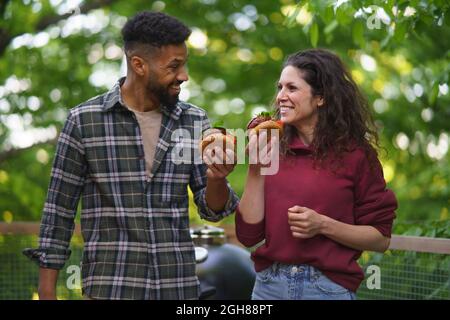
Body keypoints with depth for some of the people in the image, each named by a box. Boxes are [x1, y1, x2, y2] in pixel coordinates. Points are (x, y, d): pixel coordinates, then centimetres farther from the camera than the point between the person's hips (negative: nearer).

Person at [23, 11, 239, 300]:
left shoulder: (195, 121, 3)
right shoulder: (84, 121, -5)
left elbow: (213, 209, 6)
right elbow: (59, 211, -1)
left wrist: (215, 179, -16)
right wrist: (47, 293, -4)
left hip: (179, 287, 3)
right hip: (110, 288, -3)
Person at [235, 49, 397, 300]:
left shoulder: (354, 154, -6)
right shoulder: (274, 151, 1)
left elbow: (381, 238, -4)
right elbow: (249, 234, -1)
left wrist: (323, 225, -16)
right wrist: (256, 169, -8)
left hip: (328, 287, -3)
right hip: (269, 285, 3)